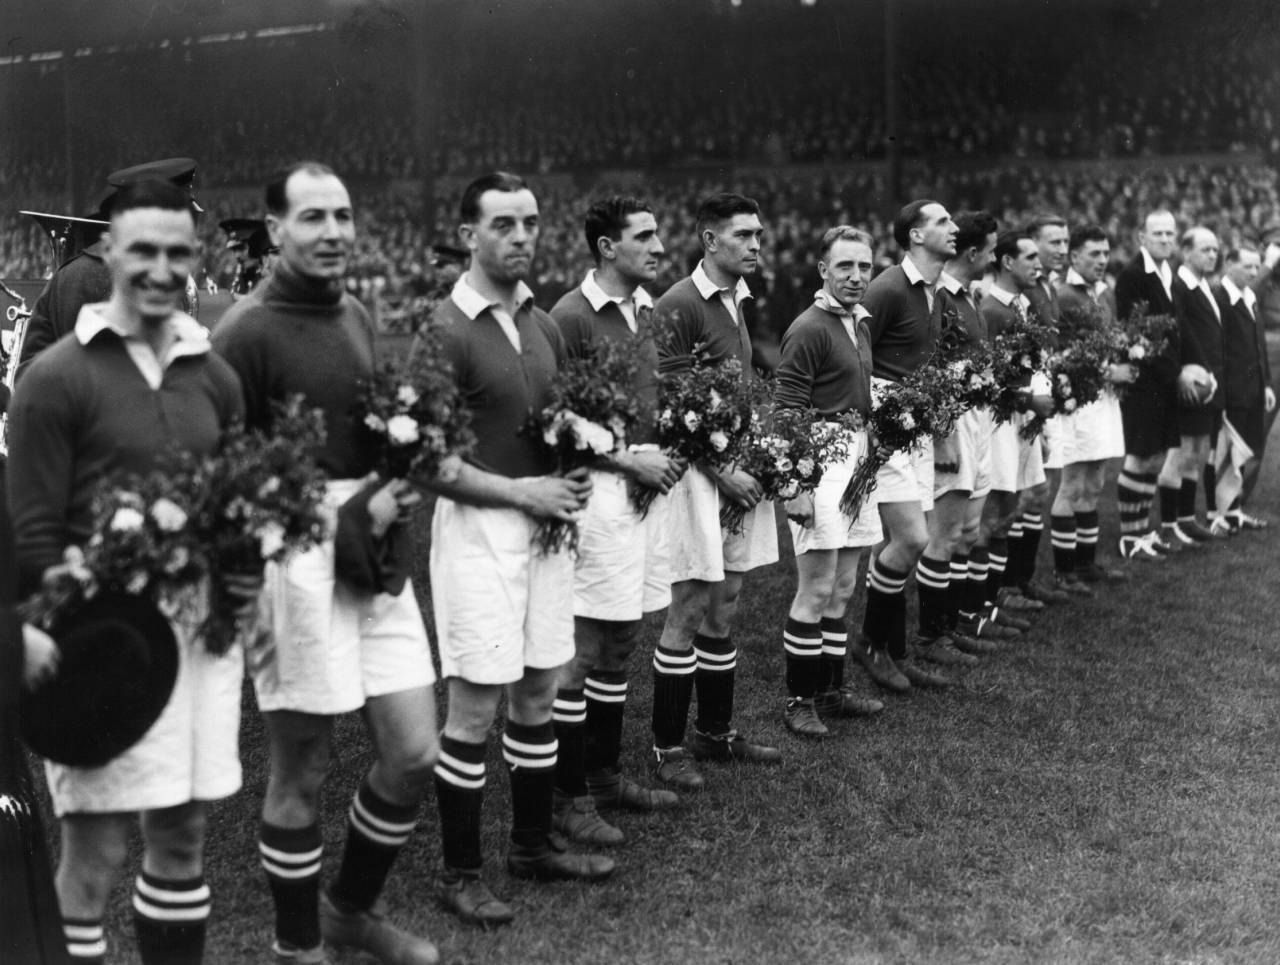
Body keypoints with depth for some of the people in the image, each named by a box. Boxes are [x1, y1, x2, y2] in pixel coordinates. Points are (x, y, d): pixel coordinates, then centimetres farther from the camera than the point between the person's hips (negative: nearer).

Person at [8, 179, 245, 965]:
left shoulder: (214, 374, 10)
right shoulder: (57, 377, -7)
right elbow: (33, 536, -7)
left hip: (203, 629, 5)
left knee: (184, 833, 14)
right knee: (98, 848, 0)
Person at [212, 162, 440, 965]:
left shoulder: (357, 316, 11)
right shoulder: (248, 329, -11)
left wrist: (396, 487, 1)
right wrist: (342, 514, -14)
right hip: (294, 559, -7)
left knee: (415, 754, 9)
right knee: (301, 773, 6)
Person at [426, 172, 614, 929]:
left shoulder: (546, 326, 10)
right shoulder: (446, 332, -13)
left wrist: (576, 475, 2)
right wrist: (521, 491, -17)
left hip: (548, 523, 7)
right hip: (479, 527, -7)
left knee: (540, 692, 15)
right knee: (475, 708, 0)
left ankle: (534, 844, 29)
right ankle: (462, 872, 13)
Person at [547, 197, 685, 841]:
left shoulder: (646, 310, 13)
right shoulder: (571, 316, -12)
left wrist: (667, 451, 6)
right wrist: (628, 459, -15)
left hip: (648, 481, 9)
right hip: (599, 488, -9)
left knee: (621, 644, 16)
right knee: (580, 650, -2)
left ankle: (606, 775, 28)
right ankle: (568, 798, 7)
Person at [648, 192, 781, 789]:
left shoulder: (736, 301, 13)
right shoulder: (678, 307, -13)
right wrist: (722, 471, -17)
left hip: (739, 469, 8)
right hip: (697, 470, -8)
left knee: (723, 607, 14)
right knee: (688, 612, -2)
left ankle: (716, 732, 26)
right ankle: (666, 749, 8)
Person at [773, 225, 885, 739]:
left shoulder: (859, 323, 15)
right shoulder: (809, 329, -13)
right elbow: (786, 412, -16)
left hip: (856, 460, 9)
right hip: (820, 463, -9)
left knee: (842, 589, 14)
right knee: (816, 592, -4)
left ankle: (831, 691, 24)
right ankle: (798, 701, 6)